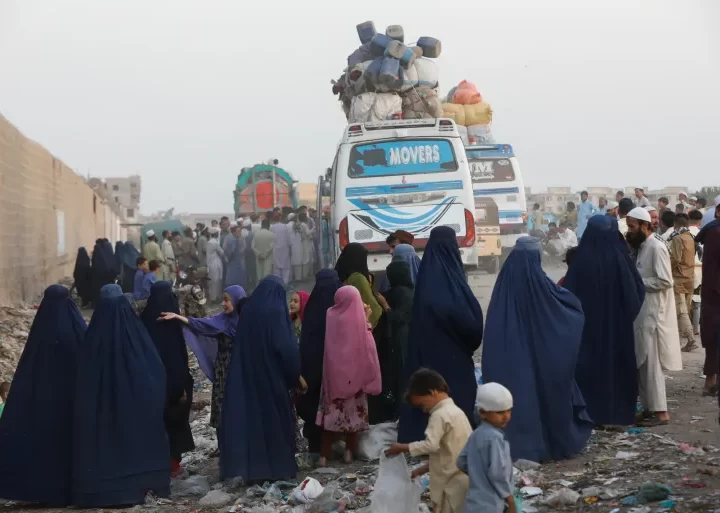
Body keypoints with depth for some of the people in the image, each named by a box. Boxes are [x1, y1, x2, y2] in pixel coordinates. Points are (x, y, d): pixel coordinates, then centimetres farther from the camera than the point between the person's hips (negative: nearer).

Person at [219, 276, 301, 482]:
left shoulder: (248, 310, 5)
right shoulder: (276, 311, -12)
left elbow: (240, 344, 12)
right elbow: (286, 346, -16)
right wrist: (296, 375, -5)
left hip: (247, 374, 5)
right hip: (272, 375, -5)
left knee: (251, 414, 9)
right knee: (274, 418, 5)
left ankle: (252, 469, 11)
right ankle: (278, 468, 9)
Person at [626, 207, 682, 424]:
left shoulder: (656, 248, -15)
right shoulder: (642, 247, 13)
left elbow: (665, 281, -21)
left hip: (653, 314, -9)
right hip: (642, 313, 9)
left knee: (651, 363, -7)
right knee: (642, 363, 11)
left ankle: (661, 412, -3)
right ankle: (650, 407, 17)